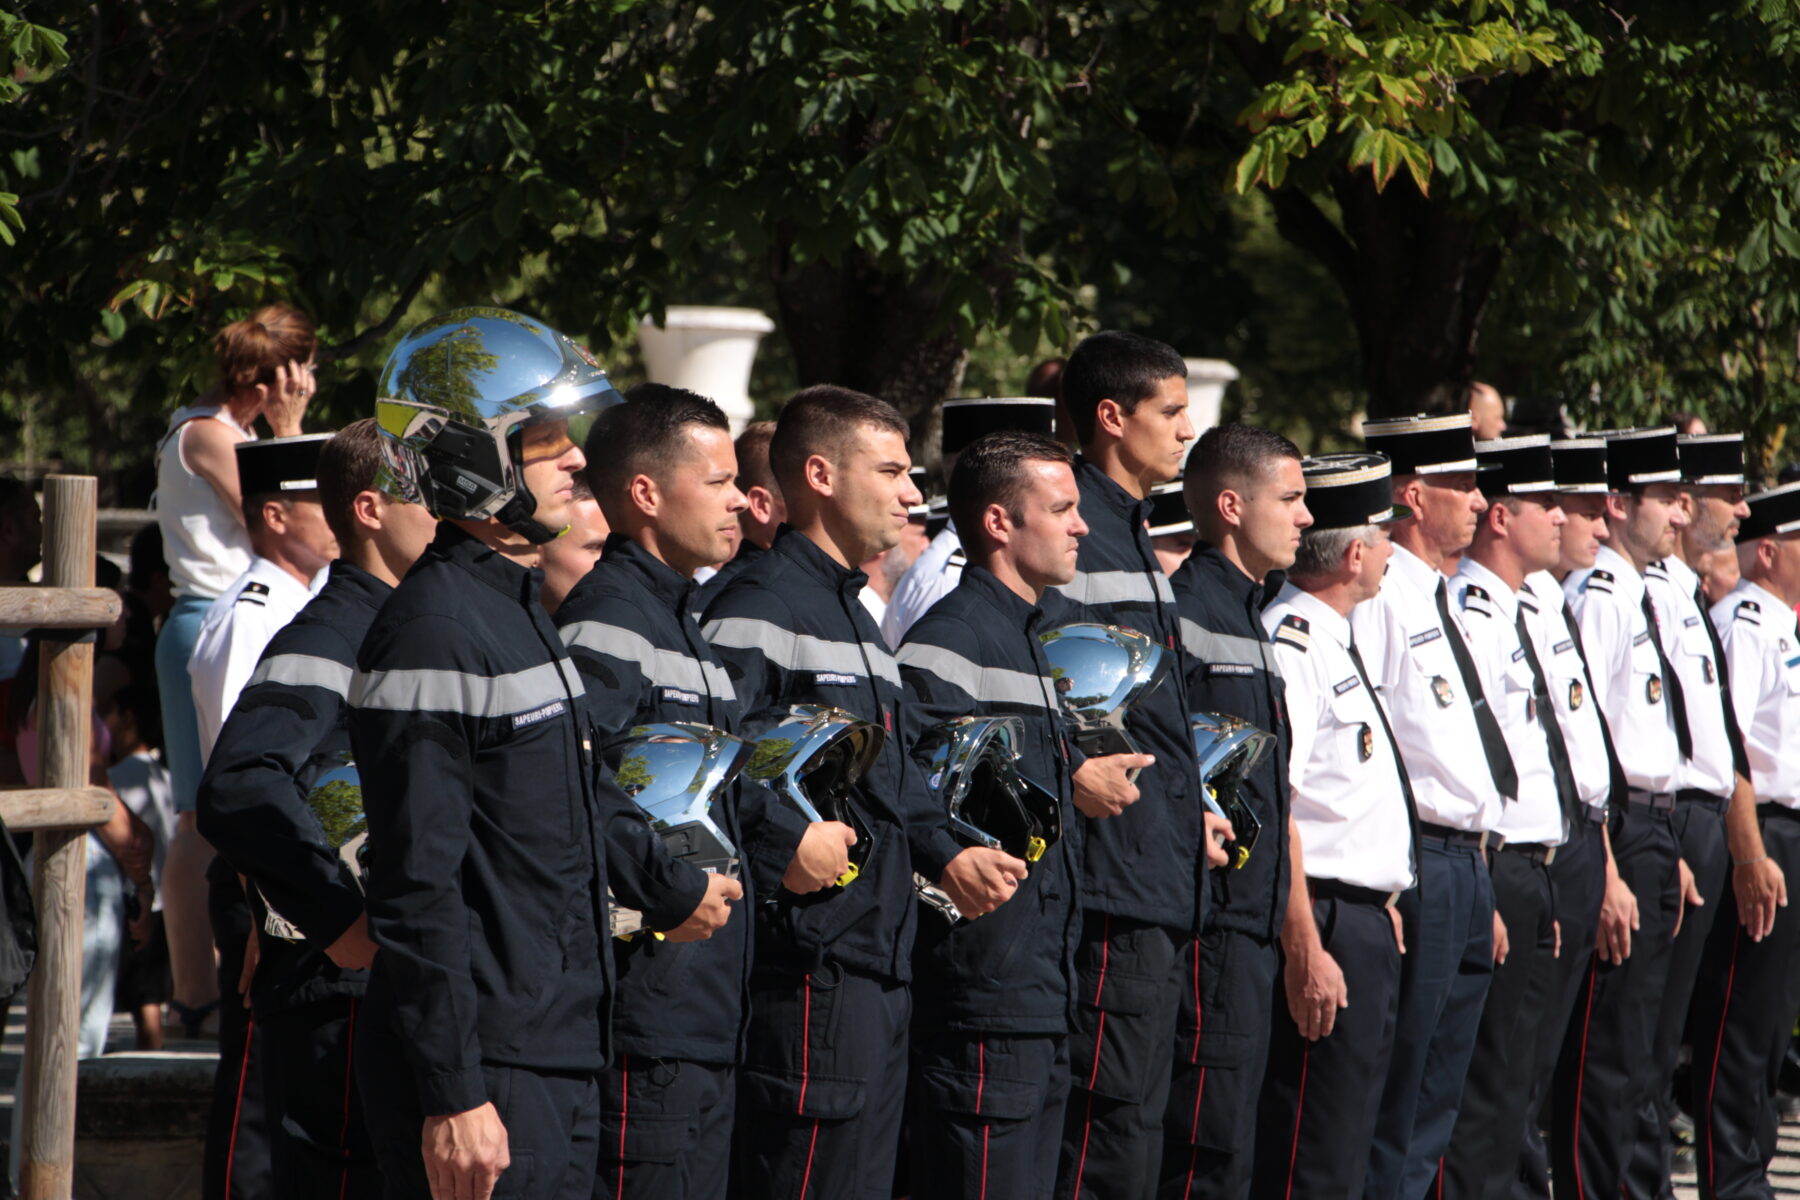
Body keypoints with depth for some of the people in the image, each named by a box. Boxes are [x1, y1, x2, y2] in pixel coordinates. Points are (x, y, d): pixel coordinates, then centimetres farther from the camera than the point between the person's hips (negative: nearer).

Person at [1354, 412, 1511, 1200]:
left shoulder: (1436, 601, 18)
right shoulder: (1376, 596, -12)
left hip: (1465, 863, 10)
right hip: (1416, 866, -10)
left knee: (1437, 1102, 12)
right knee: (1394, 1113, -6)